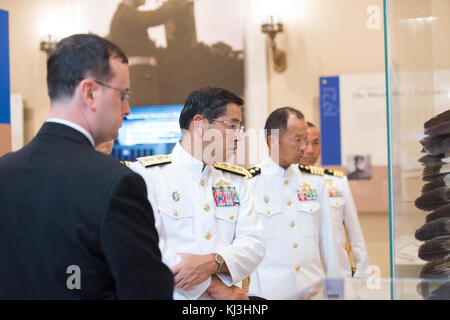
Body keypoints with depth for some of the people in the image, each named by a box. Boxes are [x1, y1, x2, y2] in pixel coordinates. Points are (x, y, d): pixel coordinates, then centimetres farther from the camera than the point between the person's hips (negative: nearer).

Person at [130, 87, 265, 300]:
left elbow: (253, 244, 7)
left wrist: (213, 262, -13)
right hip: (172, 295, -3)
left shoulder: (237, 179, 16)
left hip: (229, 297, 3)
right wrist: (214, 286, -12)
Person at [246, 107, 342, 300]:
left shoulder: (316, 182, 8)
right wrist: (250, 293, -6)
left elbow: (327, 241, 9)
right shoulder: (248, 184, -5)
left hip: (315, 288, 4)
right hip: (270, 291, -3)